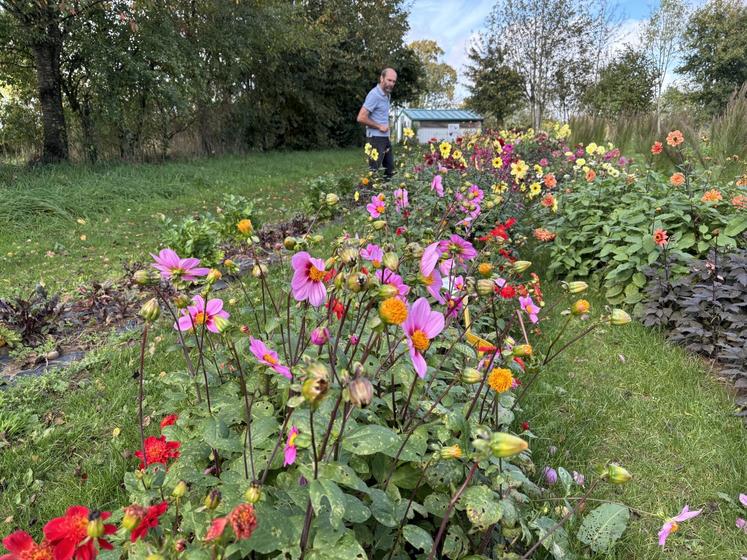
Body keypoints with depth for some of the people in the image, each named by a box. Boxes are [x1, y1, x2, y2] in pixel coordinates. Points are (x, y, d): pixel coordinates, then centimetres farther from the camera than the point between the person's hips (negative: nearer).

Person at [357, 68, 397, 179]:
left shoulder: (387, 95, 11)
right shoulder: (374, 95, -16)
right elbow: (361, 118, -21)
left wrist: (386, 125, 6)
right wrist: (379, 127, -14)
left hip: (385, 137, 9)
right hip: (376, 138, -9)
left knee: (390, 169, 14)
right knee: (373, 170, -5)